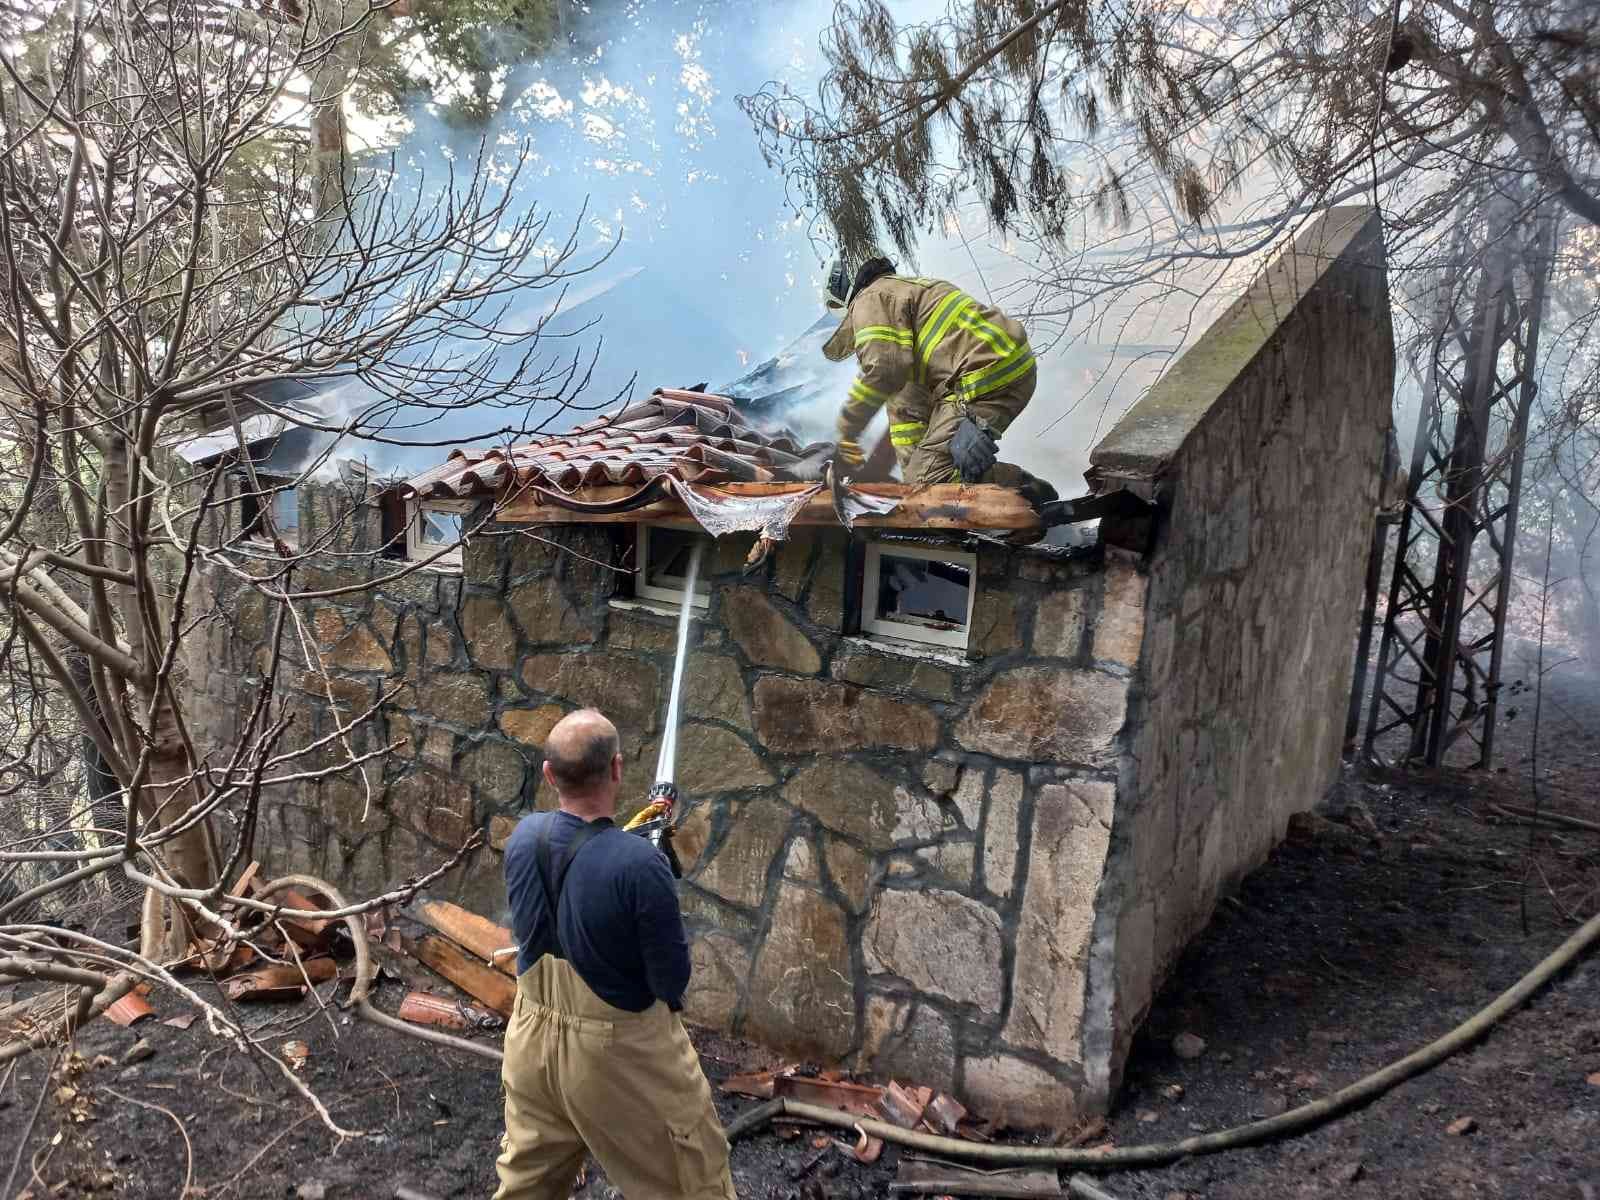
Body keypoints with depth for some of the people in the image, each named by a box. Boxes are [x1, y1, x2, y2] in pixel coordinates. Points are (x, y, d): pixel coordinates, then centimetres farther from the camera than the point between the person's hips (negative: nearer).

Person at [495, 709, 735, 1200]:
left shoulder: (522, 836, -9)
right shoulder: (640, 863, -28)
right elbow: (673, 980, -17)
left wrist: (634, 829, 9)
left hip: (533, 1038, 6)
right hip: (622, 1053, -6)